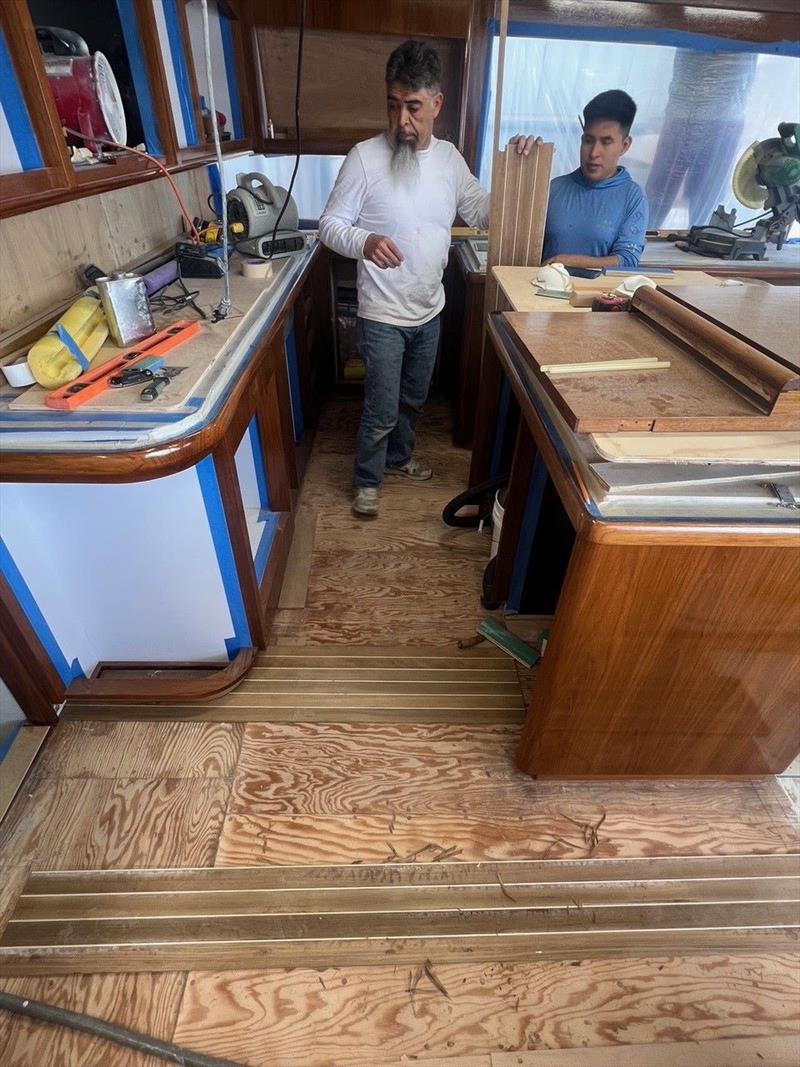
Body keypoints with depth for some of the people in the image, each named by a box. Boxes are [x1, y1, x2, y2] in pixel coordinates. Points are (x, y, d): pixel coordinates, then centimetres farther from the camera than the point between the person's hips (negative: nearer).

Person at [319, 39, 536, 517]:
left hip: (430, 311, 5)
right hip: (383, 315, -5)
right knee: (382, 410, 0)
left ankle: (399, 457, 44)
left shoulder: (450, 157, 3)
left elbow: (482, 212, 12)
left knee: (413, 399, 20)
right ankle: (368, 480, 23)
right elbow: (331, 224, -10)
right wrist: (364, 241, -31)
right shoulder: (366, 156, -11)